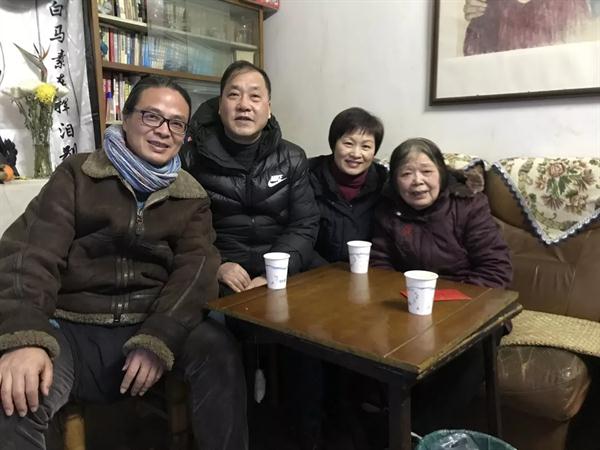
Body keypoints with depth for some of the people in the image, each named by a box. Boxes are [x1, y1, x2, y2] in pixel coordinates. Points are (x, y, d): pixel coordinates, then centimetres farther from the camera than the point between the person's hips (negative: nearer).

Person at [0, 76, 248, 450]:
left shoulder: (192, 198, 8)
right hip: (72, 329, -1)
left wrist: (157, 341, -21)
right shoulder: (78, 175, 3)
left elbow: (195, 270, -5)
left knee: (219, 349, -25)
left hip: (154, 327, 2)